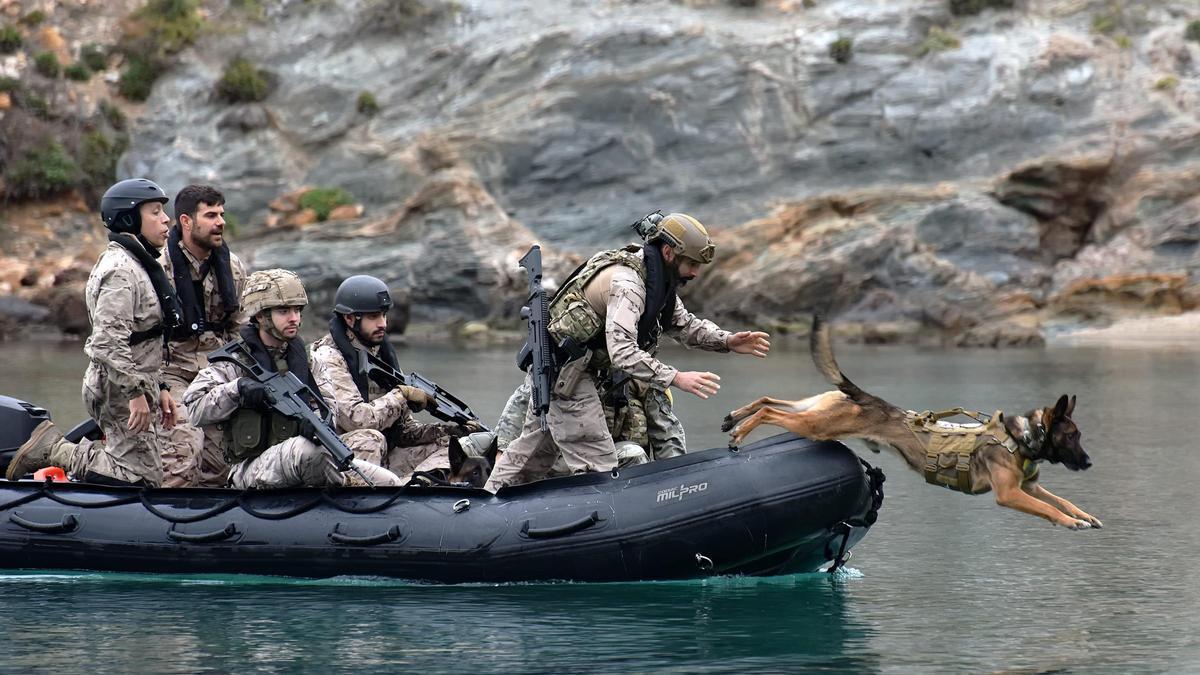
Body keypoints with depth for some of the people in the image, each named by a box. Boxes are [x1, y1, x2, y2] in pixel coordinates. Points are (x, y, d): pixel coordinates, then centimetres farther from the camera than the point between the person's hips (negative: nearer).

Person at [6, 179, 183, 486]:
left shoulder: (137, 265, 17)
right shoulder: (120, 270, -16)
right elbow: (108, 341, -25)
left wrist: (159, 387, 19)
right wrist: (137, 392, -24)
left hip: (134, 385, 10)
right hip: (119, 390, -10)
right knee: (142, 477, -10)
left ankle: (52, 447, 11)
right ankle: (54, 449, -5)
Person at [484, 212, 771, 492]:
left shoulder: (656, 279, 4)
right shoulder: (626, 282, -27)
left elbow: (684, 324, 12)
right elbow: (622, 353, -35)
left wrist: (728, 341, -4)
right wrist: (676, 378, -37)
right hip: (566, 373, -10)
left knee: (534, 452, 21)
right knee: (598, 466, -10)